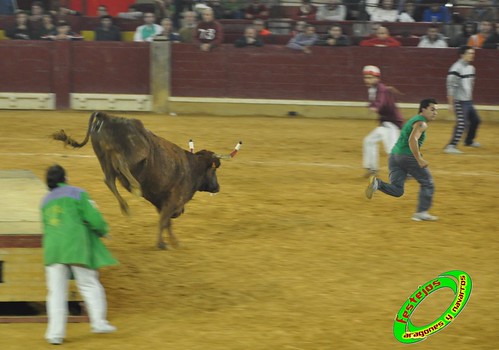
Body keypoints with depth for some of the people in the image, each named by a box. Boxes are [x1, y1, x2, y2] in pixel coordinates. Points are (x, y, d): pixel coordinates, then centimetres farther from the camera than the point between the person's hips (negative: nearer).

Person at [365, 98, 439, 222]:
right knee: (427, 183, 7)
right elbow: (412, 140, -24)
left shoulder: (413, 120, 24)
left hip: (394, 155, 8)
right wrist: (419, 159, -25)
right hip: (408, 156, -8)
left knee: (397, 190, 3)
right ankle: (422, 212, 4)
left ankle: (377, 183, -19)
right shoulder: (421, 123, -7)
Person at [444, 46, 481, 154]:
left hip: (468, 101, 9)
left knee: (475, 120, 18)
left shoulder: (471, 67, 10)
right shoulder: (456, 68, -18)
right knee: (461, 123, -16)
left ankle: (469, 141, 38)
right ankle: (451, 146, -15)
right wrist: (451, 104, -21)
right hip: (460, 101, -9)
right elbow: (451, 87, -19)